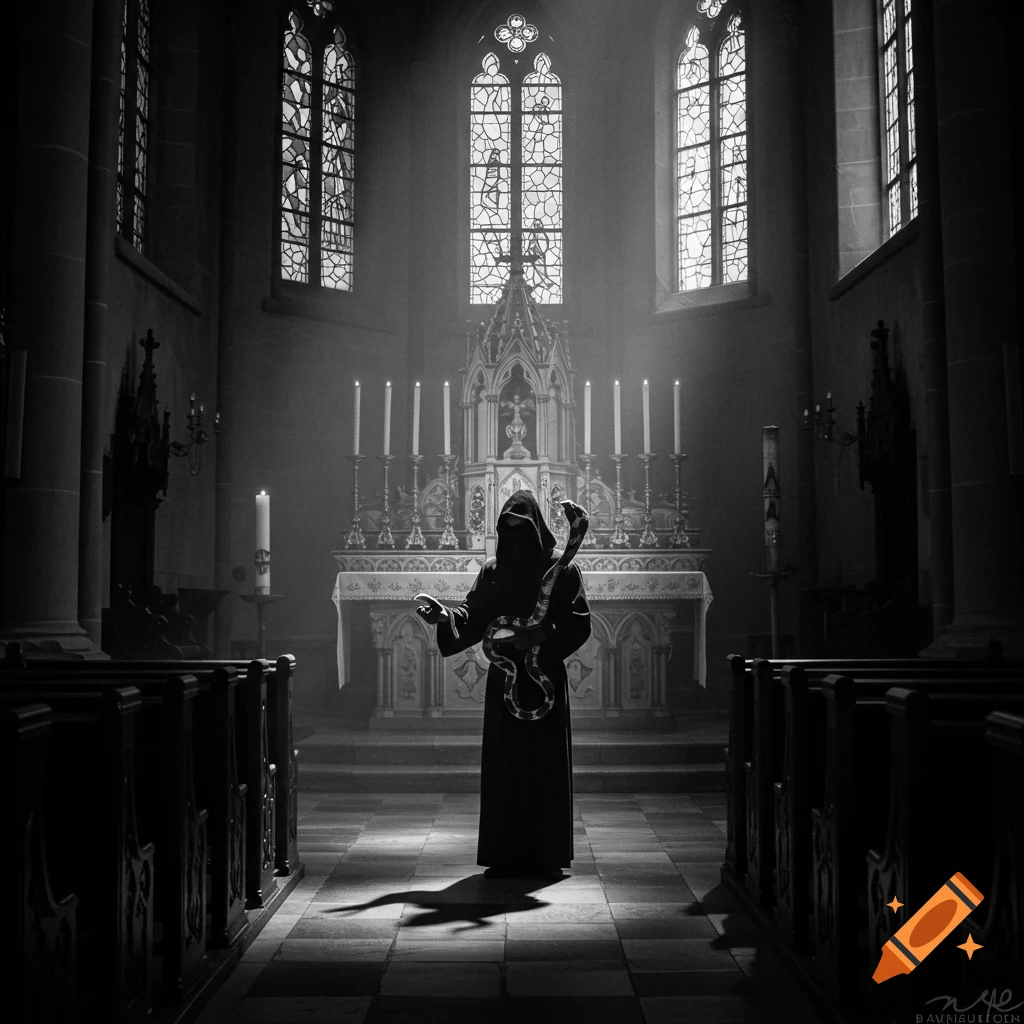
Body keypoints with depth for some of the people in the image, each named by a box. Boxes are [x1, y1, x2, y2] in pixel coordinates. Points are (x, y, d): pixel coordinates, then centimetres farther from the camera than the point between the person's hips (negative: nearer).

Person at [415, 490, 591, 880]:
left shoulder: (562, 568, -3)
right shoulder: (493, 570, 9)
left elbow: (579, 623, -9)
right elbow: (473, 616, 4)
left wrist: (541, 635, -23)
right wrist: (444, 614, -14)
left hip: (545, 679, -3)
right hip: (504, 679, 4)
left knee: (545, 767, 0)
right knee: (502, 768, 4)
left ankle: (546, 855, 9)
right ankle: (505, 855, 12)